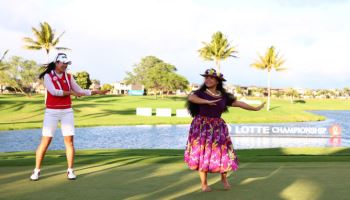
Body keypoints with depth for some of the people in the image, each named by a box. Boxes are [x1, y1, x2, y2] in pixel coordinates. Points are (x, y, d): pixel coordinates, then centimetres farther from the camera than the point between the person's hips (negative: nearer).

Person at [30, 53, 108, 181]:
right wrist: (71, 92, -18)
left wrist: (96, 92, 1)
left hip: (67, 112, 3)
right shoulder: (48, 76, -4)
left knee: (69, 140, -2)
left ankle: (70, 170, 7)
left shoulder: (69, 77, 8)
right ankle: (37, 170, 7)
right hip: (52, 112, -3)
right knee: (46, 141, -5)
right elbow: (53, 91, -19)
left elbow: (80, 91, 11)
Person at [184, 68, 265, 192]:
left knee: (222, 153, 3)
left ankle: (224, 178, 29)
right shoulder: (201, 93, -4)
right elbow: (191, 98, -24)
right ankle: (204, 184, 13)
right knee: (202, 154, 0)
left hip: (218, 127, 3)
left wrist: (255, 108, 14)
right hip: (202, 126, -2)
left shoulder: (223, 96, 6)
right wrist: (207, 101, -34)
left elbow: (238, 103, 12)